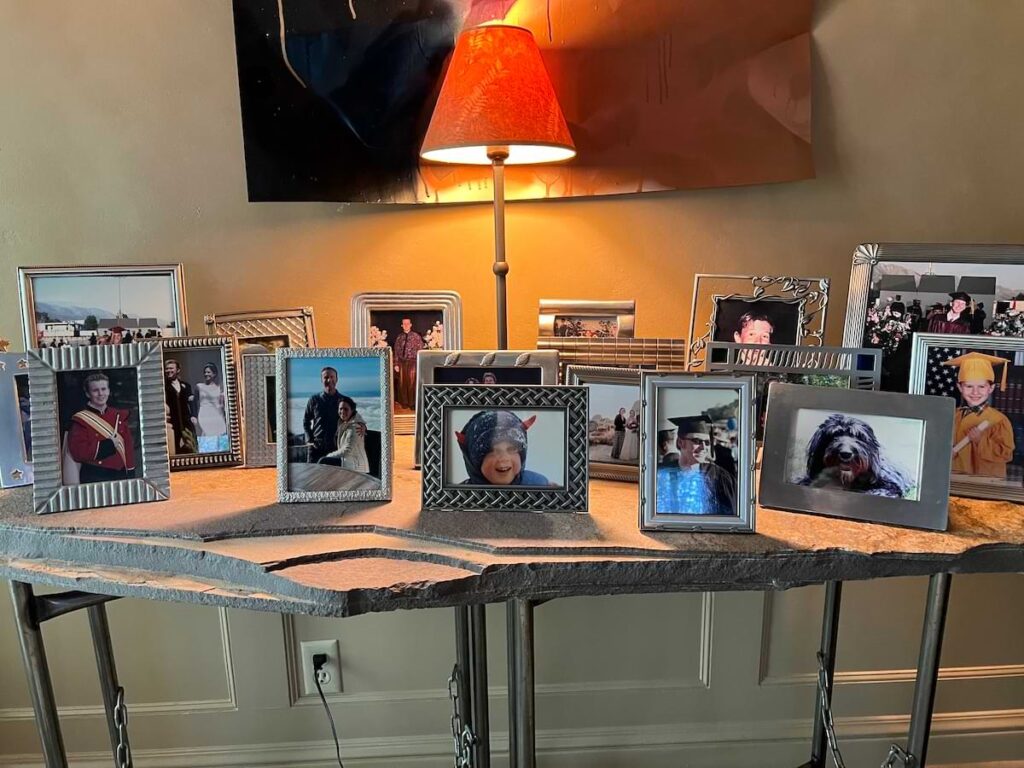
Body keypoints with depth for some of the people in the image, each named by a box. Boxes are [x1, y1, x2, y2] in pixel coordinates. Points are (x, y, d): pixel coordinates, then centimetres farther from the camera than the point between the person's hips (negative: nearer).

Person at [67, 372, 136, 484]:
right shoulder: (81, 420, -4)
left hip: (121, 475, 4)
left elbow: (129, 448, 9)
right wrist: (109, 444, -15)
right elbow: (78, 453, -12)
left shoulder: (119, 416, 10)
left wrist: (130, 475, 3)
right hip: (94, 479, -4)